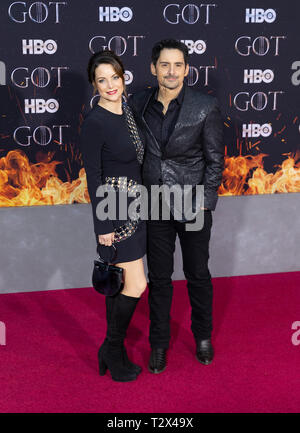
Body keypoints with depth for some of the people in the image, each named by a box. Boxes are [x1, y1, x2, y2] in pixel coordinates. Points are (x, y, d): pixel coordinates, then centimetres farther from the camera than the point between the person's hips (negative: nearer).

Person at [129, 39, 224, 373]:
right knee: (159, 277, 12)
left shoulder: (206, 107, -10)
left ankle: (203, 336, 34)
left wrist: (204, 203, -10)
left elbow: (215, 160, -5)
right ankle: (159, 343, 28)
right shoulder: (139, 104, -1)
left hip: (193, 206, -2)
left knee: (198, 275, 13)